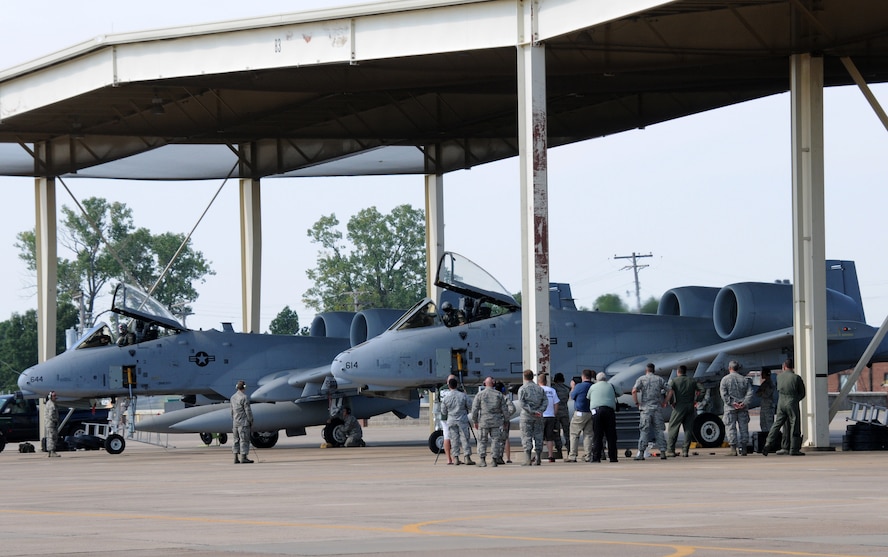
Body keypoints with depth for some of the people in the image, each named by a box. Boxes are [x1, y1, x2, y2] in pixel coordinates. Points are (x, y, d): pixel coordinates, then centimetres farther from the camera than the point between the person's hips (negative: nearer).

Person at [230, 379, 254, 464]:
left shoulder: (233, 397, 10)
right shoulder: (244, 397, -14)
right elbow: (248, 410, -14)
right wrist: (251, 421, -4)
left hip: (235, 422, 8)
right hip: (243, 422, -8)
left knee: (236, 440, 10)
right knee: (244, 440, -5)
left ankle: (236, 458, 8)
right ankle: (243, 458, -7)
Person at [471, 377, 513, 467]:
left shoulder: (479, 395, -1)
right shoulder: (499, 395, 3)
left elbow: (474, 409, -2)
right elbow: (504, 409, 4)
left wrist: (475, 422, 7)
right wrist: (506, 420, 14)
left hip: (483, 421, -1)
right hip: (496, 421, 1)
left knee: (482, 440, 6)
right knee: (496, 440, 6)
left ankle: (482, 459, -3)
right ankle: (495, 460, 1)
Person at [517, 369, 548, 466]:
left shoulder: (522, 389, -4)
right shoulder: (539, 388, 9)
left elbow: (522, 403, -15)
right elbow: (545, 401, 2)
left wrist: (532, 411, -15)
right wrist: (539, 411, -8)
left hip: (527, 416, -4)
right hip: (538, 417, 4)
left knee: (526, 437, -2)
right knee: (538, 436, 9)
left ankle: (527, 460, -8)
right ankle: (538, 459, 9)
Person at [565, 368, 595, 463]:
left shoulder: (579, 386, -12)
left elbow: (572, 397, 1)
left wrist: (573, 387, 18)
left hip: (580, 413, -5)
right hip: (591, 413, 5)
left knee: (574, 434, 2)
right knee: (588, 434, 9)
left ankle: (572, 456, -3)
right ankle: (588, 456, 6)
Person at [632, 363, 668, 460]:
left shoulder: (641, 379, 3)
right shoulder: (660, 379, 9)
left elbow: (634, 391, -12)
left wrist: (636, 402, -3)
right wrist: (664, 402, 11)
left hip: (646, 408, -2)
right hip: (657, 408, 2)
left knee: (644, 431, -2)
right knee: (659, 430, 6)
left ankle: (641, 453, -8)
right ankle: (662, 452, 2)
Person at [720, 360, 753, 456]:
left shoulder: (725, 379, -1)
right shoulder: (745, 380, 8)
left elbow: (724, 394, -11)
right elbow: (750, 393, -1)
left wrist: (732, 403, -12)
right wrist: (744, 403, -8)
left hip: (730, 408, -3)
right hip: (743, 408, 3)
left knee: (731, 428, -1)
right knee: (743, 428, 7)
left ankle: (733, 450, -8)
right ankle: (743, 449, 7)